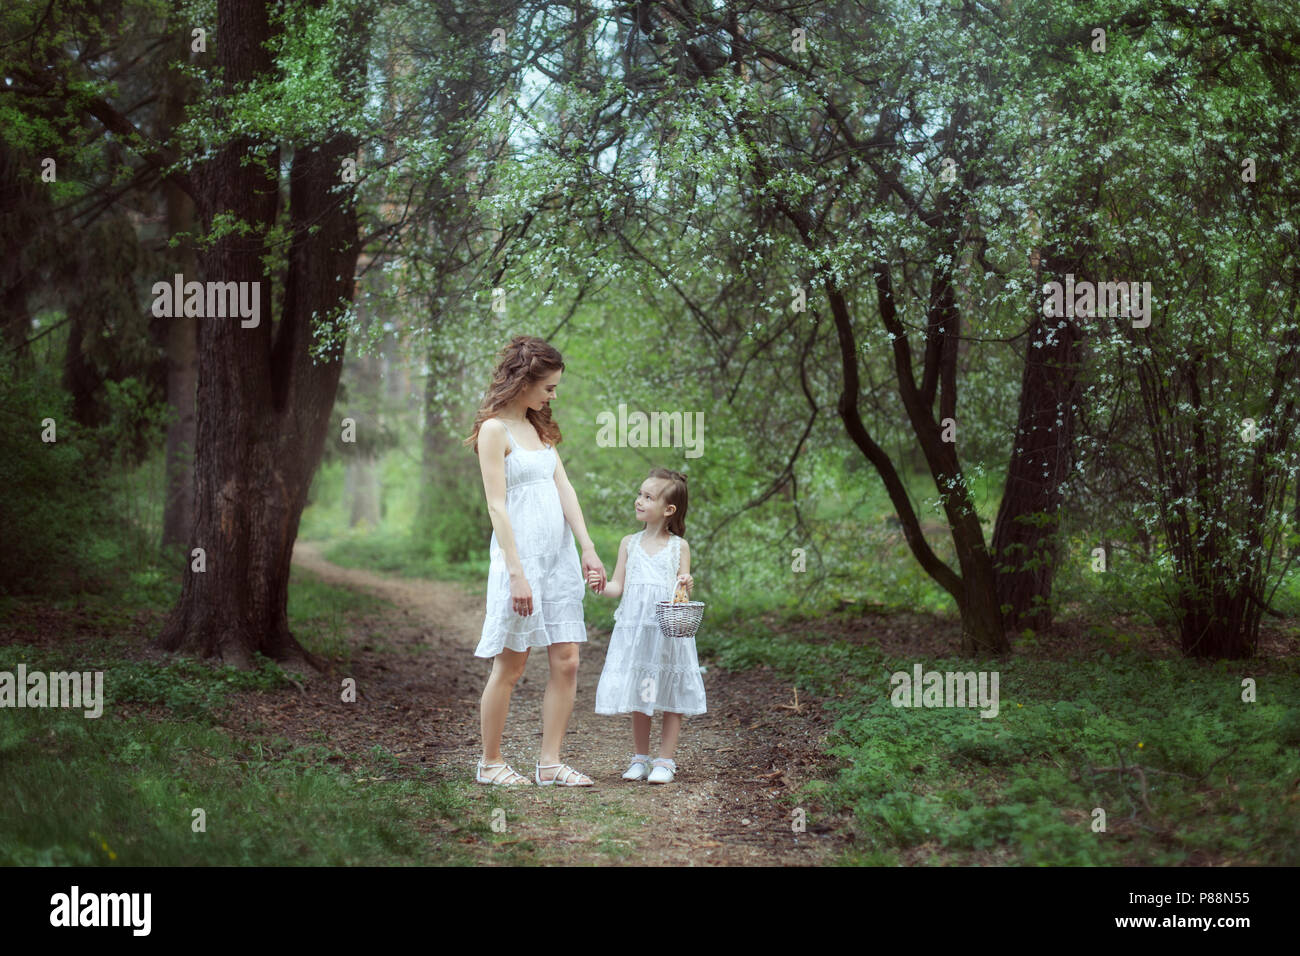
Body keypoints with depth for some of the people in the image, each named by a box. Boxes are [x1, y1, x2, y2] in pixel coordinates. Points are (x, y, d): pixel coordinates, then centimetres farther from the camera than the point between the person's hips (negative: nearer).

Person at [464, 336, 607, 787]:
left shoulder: (540, 428, 16)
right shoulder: (494, 430, -8)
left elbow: (564, 489, 10)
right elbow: (496, 505, -13)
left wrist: (588, 550, 1)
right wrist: (516, 573, -19)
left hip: (560, 555, 7)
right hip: (520, 554, -7)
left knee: (566, 662, 3)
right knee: (510, 666, 1)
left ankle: (550, 762, 10)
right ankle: (491, 762, 13)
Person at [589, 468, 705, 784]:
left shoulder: (679, 547, 1)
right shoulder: (629, 543, 9)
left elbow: (682, 591, 2)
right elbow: (618, 585, 8)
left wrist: (686, 585, -20)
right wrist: (600, 586, -12)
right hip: (634, 629, 3)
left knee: (670, 695, 1)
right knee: (638, 698, 9)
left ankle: (665, 761, 10)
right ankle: (640, 758, 21)